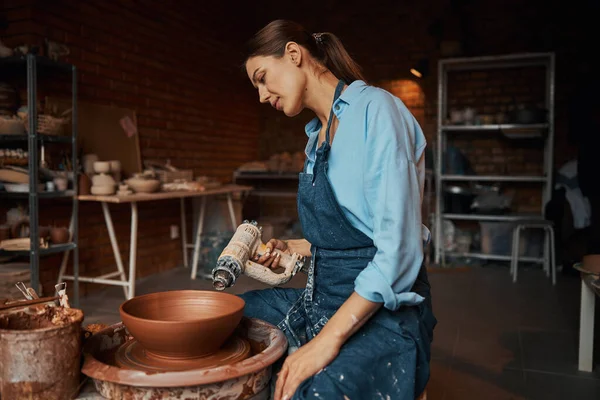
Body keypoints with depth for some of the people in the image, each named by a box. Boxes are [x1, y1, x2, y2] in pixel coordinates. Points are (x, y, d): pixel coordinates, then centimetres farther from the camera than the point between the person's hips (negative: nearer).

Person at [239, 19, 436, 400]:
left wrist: (328, 339, -23)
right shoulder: (318, 134, 13)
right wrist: (293, 249, 9)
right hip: (324, 298, 9)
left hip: (381, 309, -9)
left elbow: (399, 251, -22)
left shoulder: (375, 108, -14)